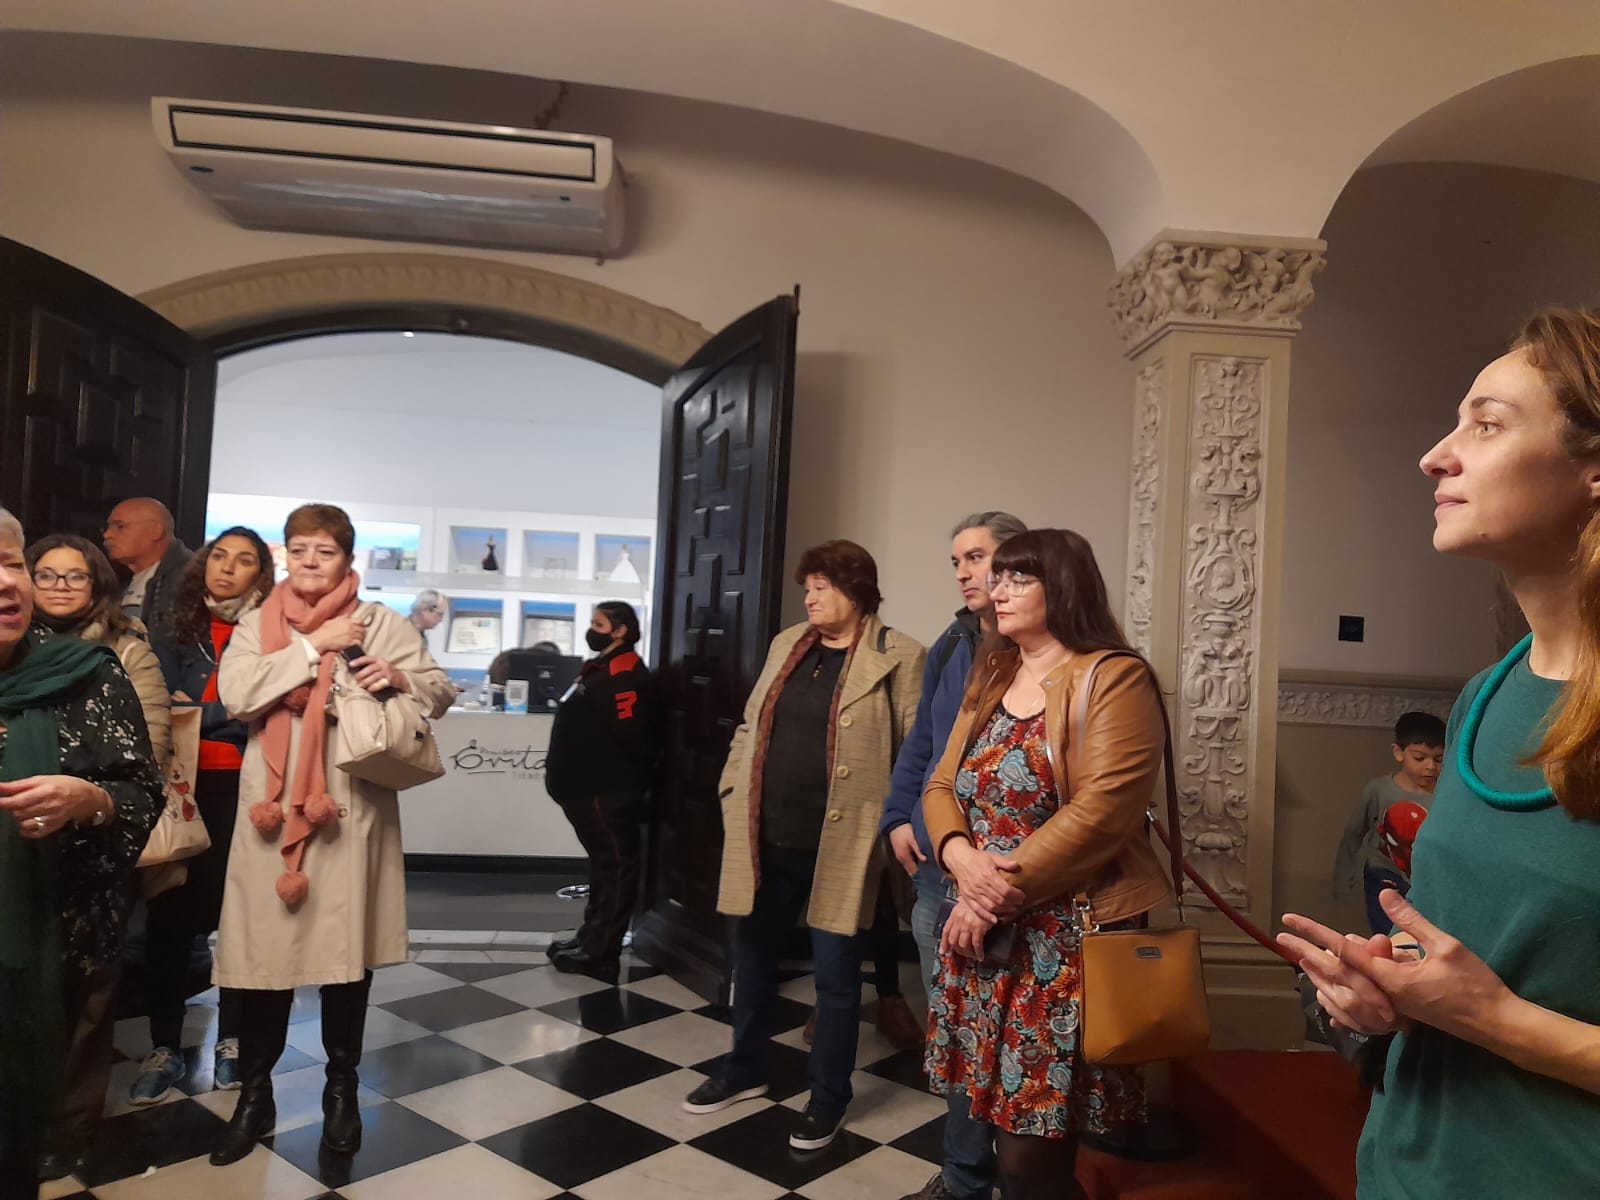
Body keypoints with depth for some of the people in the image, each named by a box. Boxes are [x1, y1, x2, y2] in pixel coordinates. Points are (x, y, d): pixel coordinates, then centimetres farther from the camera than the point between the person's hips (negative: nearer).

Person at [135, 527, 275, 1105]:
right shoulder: (174, 635, 10)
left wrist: (196, 713, -6)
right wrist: (229, 715, -12)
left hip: (243, 790, -2)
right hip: (179, 788, 2)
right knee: (169, 915, 6)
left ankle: (232, 1040, 22)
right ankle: (164, 1047, 20)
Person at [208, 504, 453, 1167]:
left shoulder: (380, 623, 4)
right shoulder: (256, 624, 8)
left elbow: (441, 691, 3)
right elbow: (234, 695, -8)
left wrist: (399, 676, -18)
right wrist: (314, 646, -13)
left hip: (352, 809, -1)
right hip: (270, 808, 1)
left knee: (348, 948, 7)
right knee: (263, 949, 5)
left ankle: (341, 1086, 26)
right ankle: (254, 1094, 24)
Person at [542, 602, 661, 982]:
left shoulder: (625, 675, -17)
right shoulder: (600, 669, 17)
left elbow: (631, 734, -25)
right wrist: (564, 771, 13)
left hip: (608, 790, -11)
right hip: (590, 787, 11)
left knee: (614, 867, -4)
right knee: (604, 864, 18)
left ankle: (599, 954, 1)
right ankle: (591, 937, 29)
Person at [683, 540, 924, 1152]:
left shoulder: (897, 656, -8)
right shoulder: (787, 644, 10)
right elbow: (752, 726, 15)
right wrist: (733, 791, 8)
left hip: (839, 844, -6)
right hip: (767, 836, 6)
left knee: (835, 973, 8)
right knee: (753, 955, 19)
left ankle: (828, 1097, 27)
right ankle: (745, 1069, 40)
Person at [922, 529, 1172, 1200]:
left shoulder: (1114, 679, -10)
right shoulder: (991, 679, 13)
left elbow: (1101, 812, -20)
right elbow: (941, 787, 10)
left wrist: (1002, 887, -17)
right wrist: (962, 858, -11)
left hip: (1067, 936, -6)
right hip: (984, 931, 7)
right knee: (1002, 1122, 13)